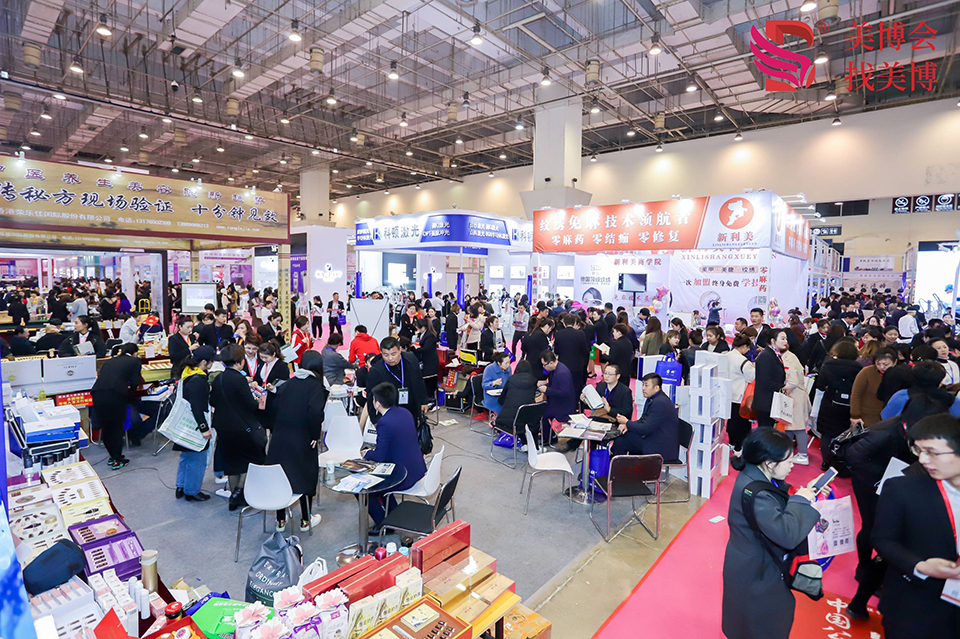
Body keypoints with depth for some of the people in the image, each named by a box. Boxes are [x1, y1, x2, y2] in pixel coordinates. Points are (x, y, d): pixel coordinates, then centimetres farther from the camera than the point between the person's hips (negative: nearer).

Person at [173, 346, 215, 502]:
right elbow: (197, 407, -26)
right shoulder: (198, 380, -27)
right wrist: (204, 428, -21)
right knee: (197, 459, 5)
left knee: (186, 457, 24)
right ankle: (191, 491, 18)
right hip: (195, 425, -10)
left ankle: (181, 487, 36)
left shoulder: (187, 373, 1)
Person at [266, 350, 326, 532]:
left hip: (279, 438, 5)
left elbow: (275, 407, 5)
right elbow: (314, 413, -24)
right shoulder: (316, 386, -11)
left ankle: (280, 520, 29)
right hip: (302, 440, -5)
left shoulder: (287, 384, 5)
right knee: (306, 476, 13)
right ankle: (305, 520, 25)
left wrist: (274, 430, 14)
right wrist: (316, 435, -11)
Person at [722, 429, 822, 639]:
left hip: (757, 564, 9)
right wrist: (800, 500, -23)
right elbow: (787, 534, -35)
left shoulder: (757, 476, -4)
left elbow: (780, 507, 7)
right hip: (755, 574, -9)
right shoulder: (756, 493, -34)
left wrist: (805, 492, -5)